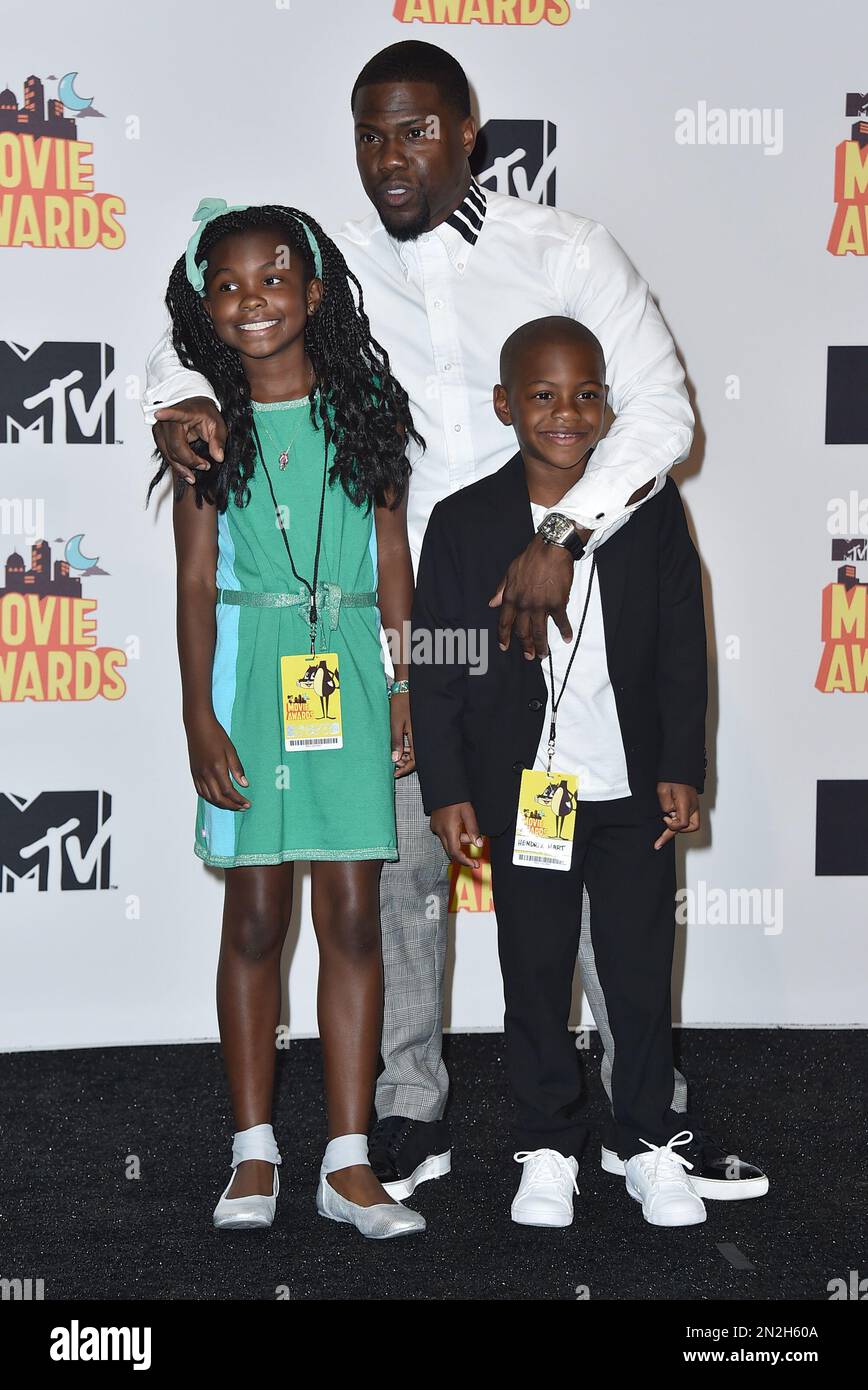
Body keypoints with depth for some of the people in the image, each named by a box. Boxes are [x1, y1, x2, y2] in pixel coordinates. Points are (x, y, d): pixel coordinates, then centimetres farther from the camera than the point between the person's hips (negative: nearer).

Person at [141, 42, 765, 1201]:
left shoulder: (563, 251, -4)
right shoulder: (335, 270, 2)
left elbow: (661, 407, -11)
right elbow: (202, 330, 8)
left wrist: (562, 539, -22)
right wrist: (180, 399, -16)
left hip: (555, 598, -1)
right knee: (401, 861, 5)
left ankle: (650, 1114, 18)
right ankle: (411, 1116, 20)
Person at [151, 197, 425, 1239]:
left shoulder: (367, 407, 5)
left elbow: (394, 560, 7)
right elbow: (196, 576, 1)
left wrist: (407, 687, 2)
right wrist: (199, 714, -5)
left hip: (350, 671, 1)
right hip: (249, 671, -1)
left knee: (352, 915, 1)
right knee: (256, 916, 4)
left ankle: (348, 1161, 8)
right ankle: (254, 1152, 15)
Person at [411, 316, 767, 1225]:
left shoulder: (651, 508, 1)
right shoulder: (464, 522, -3)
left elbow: (683, 649, 4)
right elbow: (434, 667, -1)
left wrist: (682, 769, -1)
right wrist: (448, 791, -4)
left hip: (634, 791, 1)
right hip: (522, 796, 0)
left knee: (642, 975, 6)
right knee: (535, 979, 9)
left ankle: (653, 1145, 22)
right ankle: (547, 1149, 23)